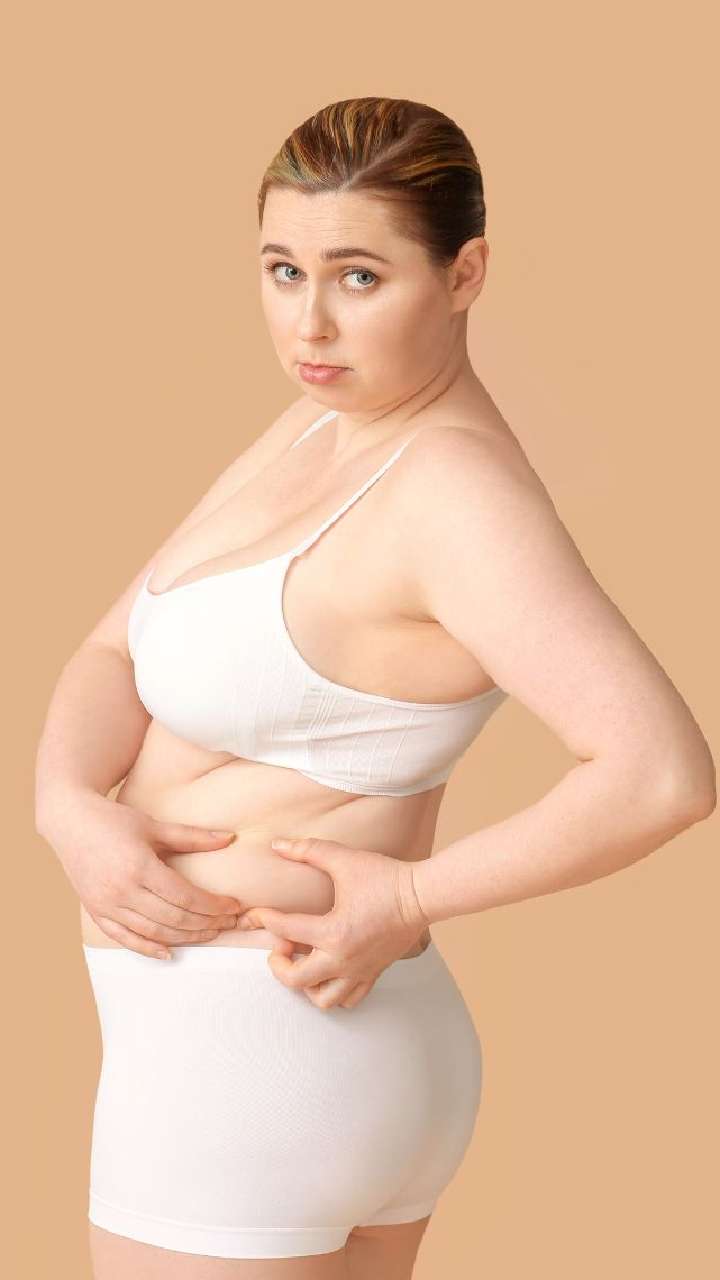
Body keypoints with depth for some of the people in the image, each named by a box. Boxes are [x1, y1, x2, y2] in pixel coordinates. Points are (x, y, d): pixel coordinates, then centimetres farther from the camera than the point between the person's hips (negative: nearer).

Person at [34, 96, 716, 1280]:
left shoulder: (458, 491, -21)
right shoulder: (326, 432, 8)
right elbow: (113, 657, 6)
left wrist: (412, 897, -20)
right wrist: (70, 807, -15)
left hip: (247, 1058, -10)